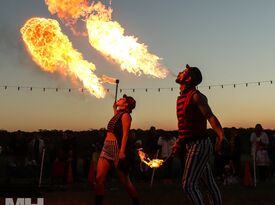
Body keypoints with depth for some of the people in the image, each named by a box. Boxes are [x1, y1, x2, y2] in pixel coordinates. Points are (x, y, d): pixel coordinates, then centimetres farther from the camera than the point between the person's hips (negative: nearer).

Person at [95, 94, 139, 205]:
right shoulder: (118, 114, 20)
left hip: (116, 147, -8)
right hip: (106, 147, 8)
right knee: (99, 178, -2)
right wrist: (115, 108, 34)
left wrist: (122, 151, -22)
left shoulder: (125, 115, -4)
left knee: (125, 180, -1)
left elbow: (125, 134, -13)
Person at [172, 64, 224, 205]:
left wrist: (221, 135, -42)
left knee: (188, 184, -11)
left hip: (199, 144, -9)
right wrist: (178, 143, 28)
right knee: (209, 183, 15)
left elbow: (210, 117, -27)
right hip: (191, 145, 9)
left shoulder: (196, 96, -13)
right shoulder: (181, 98, 14)